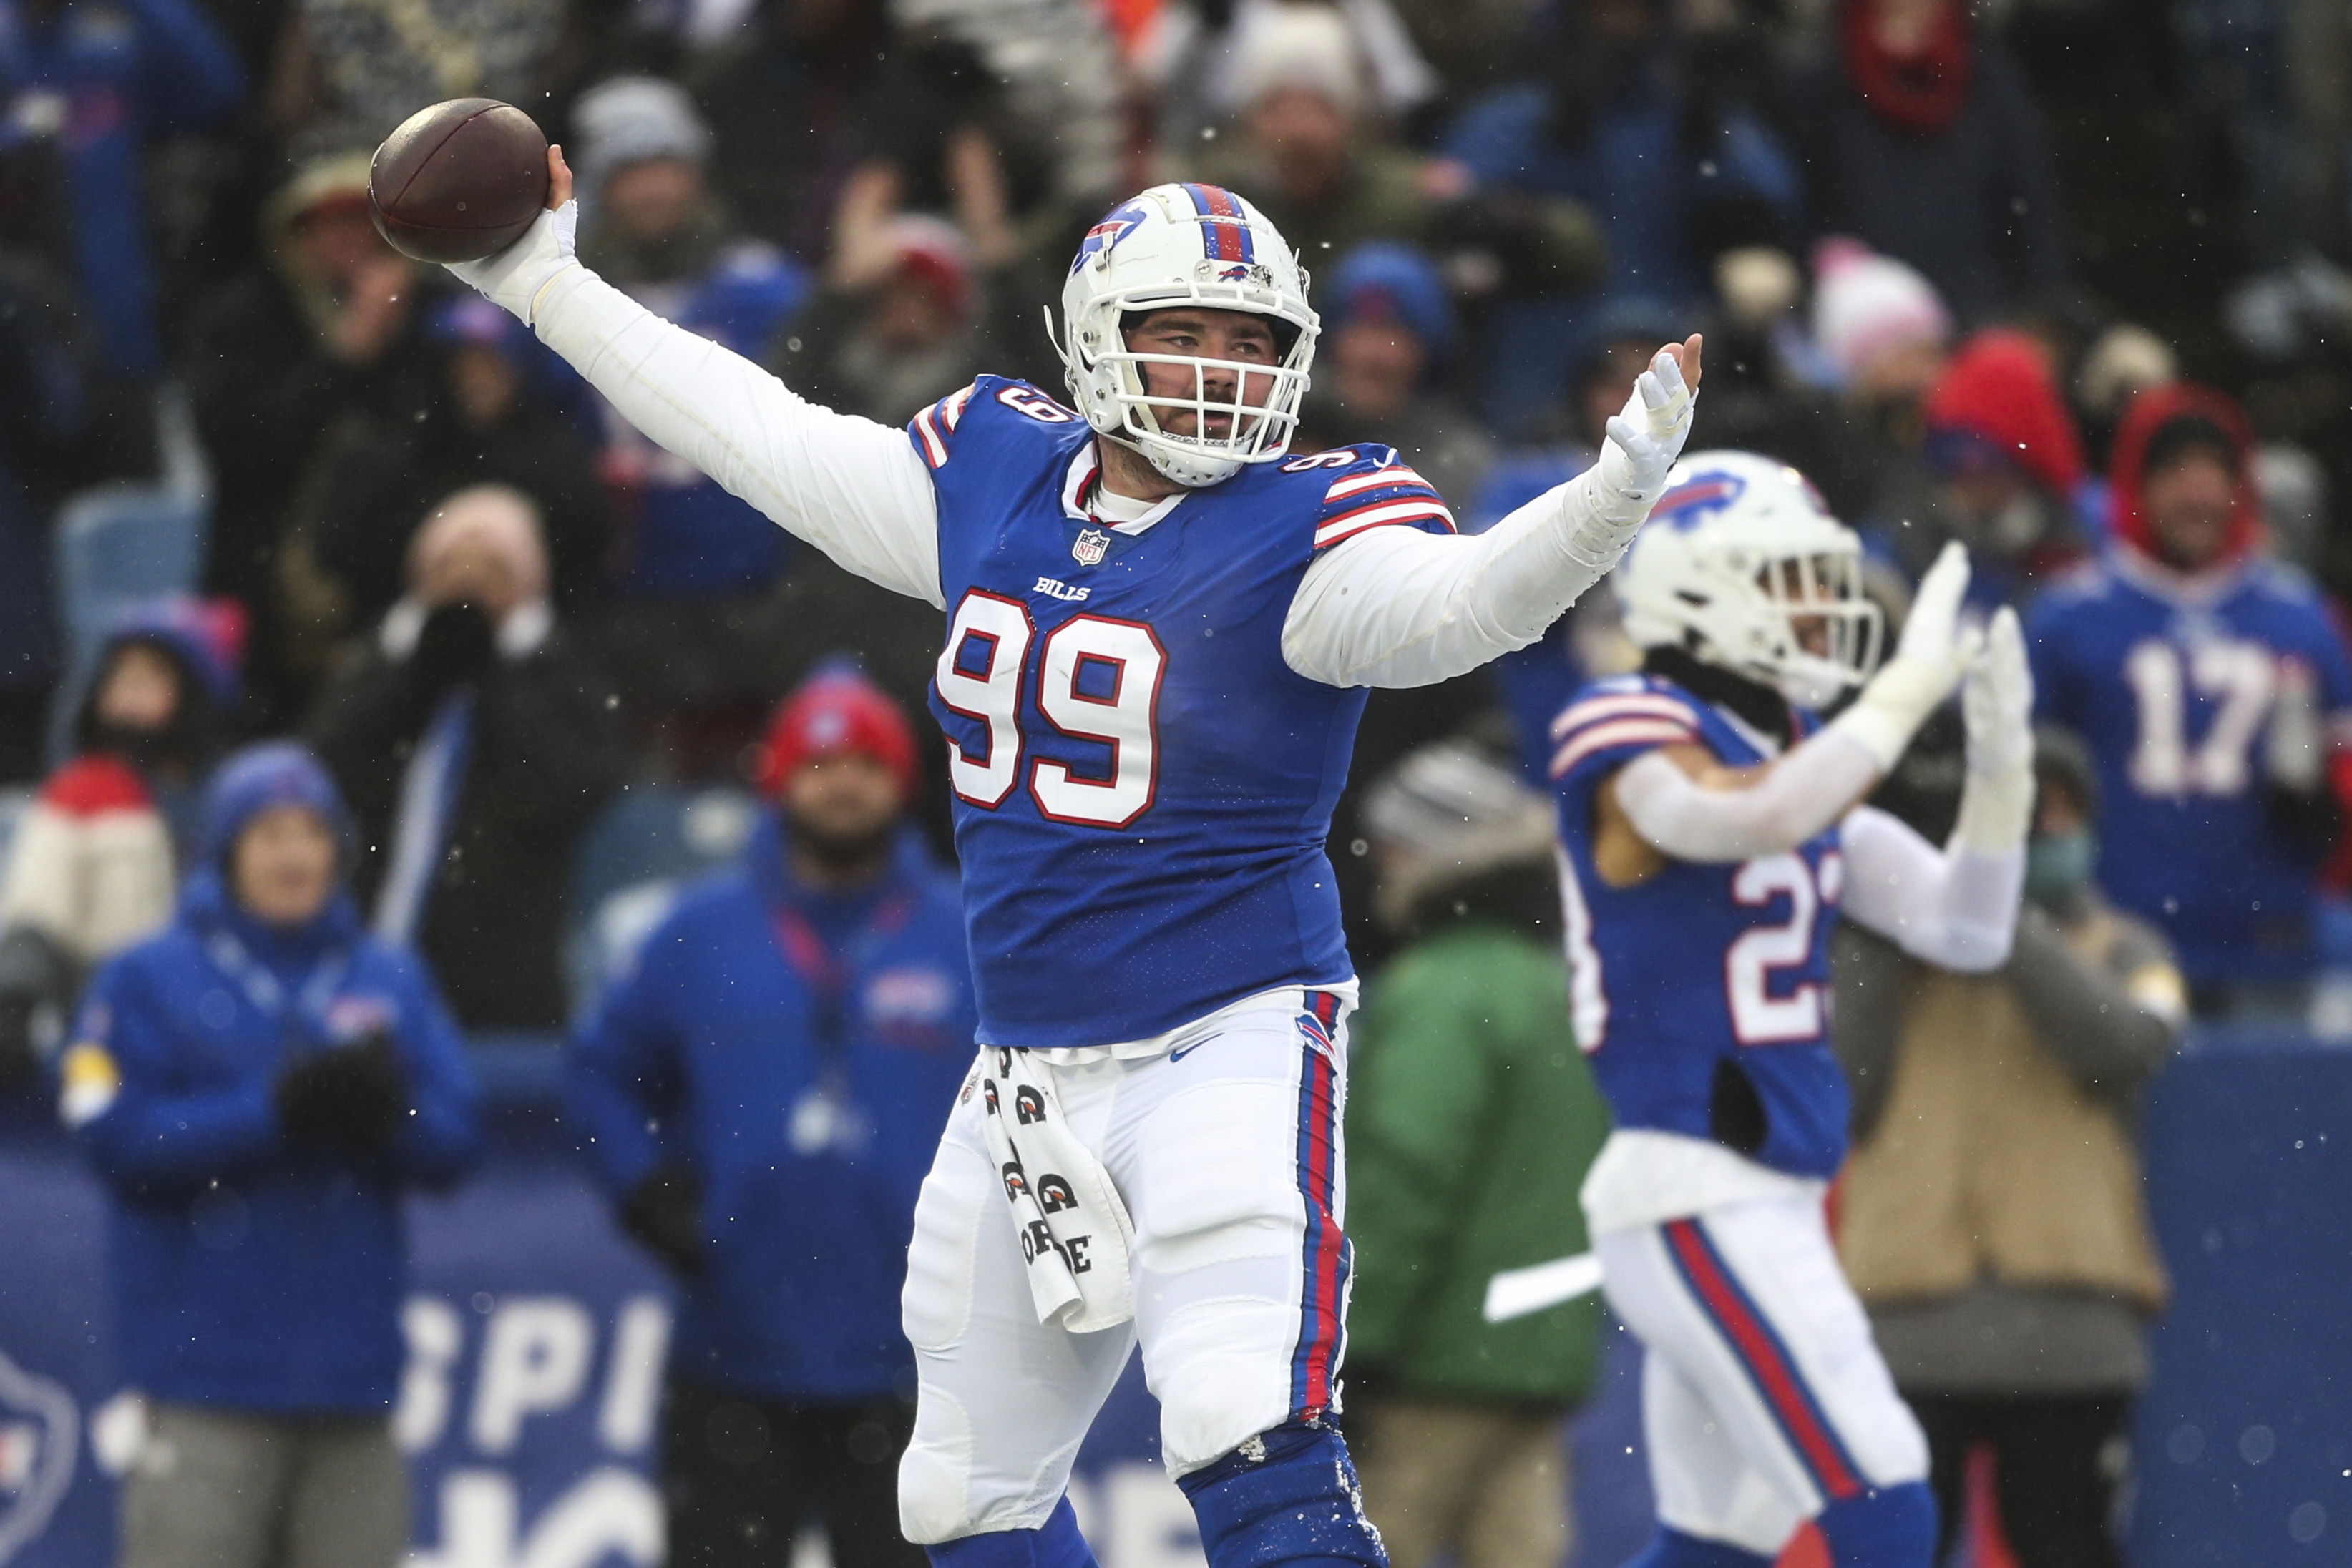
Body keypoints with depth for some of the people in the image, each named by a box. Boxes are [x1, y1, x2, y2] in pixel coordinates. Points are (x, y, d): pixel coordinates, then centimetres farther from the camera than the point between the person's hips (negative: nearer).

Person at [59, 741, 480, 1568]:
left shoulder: (391, 982, 11)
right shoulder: (147, 981, 2)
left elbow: (451, 1138, 6)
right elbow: (119, 1136, -9)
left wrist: (382, 1111, -16)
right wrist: (278, 1110, -18)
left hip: (353, 1370, 4)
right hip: (207, 1367, -4)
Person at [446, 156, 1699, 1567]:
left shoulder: (1303, 535, -11)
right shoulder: (992, 480, 6)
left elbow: (1462, 603, -30)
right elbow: (762, 439, 17)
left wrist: (1617, 491, -48)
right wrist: (544, 283, 22)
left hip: (1232, 1044, -7)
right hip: (1030, 1073, 7)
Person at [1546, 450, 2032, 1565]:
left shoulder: (1797, 756, 16)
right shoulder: (1631, 742, -9)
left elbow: (1965, 930, 14)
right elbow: (1759, 816, -31)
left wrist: (2001, 766, 0)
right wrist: (1912, 682, -22)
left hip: (1767, 1206, 10)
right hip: (1693, 1192, -10)